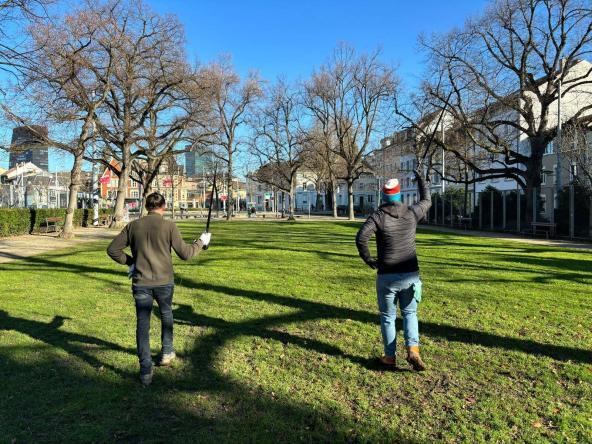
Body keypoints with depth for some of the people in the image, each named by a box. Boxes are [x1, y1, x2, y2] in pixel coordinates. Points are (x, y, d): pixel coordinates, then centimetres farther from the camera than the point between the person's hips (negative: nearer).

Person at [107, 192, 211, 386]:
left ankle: (145, 370, 5)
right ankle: (167, 352, 34)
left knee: (142, 324, 5)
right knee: (166, 314, 24)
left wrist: (129, 261, 15)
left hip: (141, 283, 1)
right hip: (164, 282, -1)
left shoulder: (133, 226, 1)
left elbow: (112, 249, 3)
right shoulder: (169, 226, -9)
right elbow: (185, 254, -6)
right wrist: (201, 242, 8)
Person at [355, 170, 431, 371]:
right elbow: (426, 201, 22)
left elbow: (361, 237, -23)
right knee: (409, 313, 19)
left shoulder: (378, 215, -9)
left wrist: (368, 259, -8)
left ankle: (389, 357, 20)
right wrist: (422, 181, 35)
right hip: (410, 275, 2)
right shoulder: (411, 213, 0)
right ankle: (413, 349, 1)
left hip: (387, 277, -2)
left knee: (387, 317, 13)